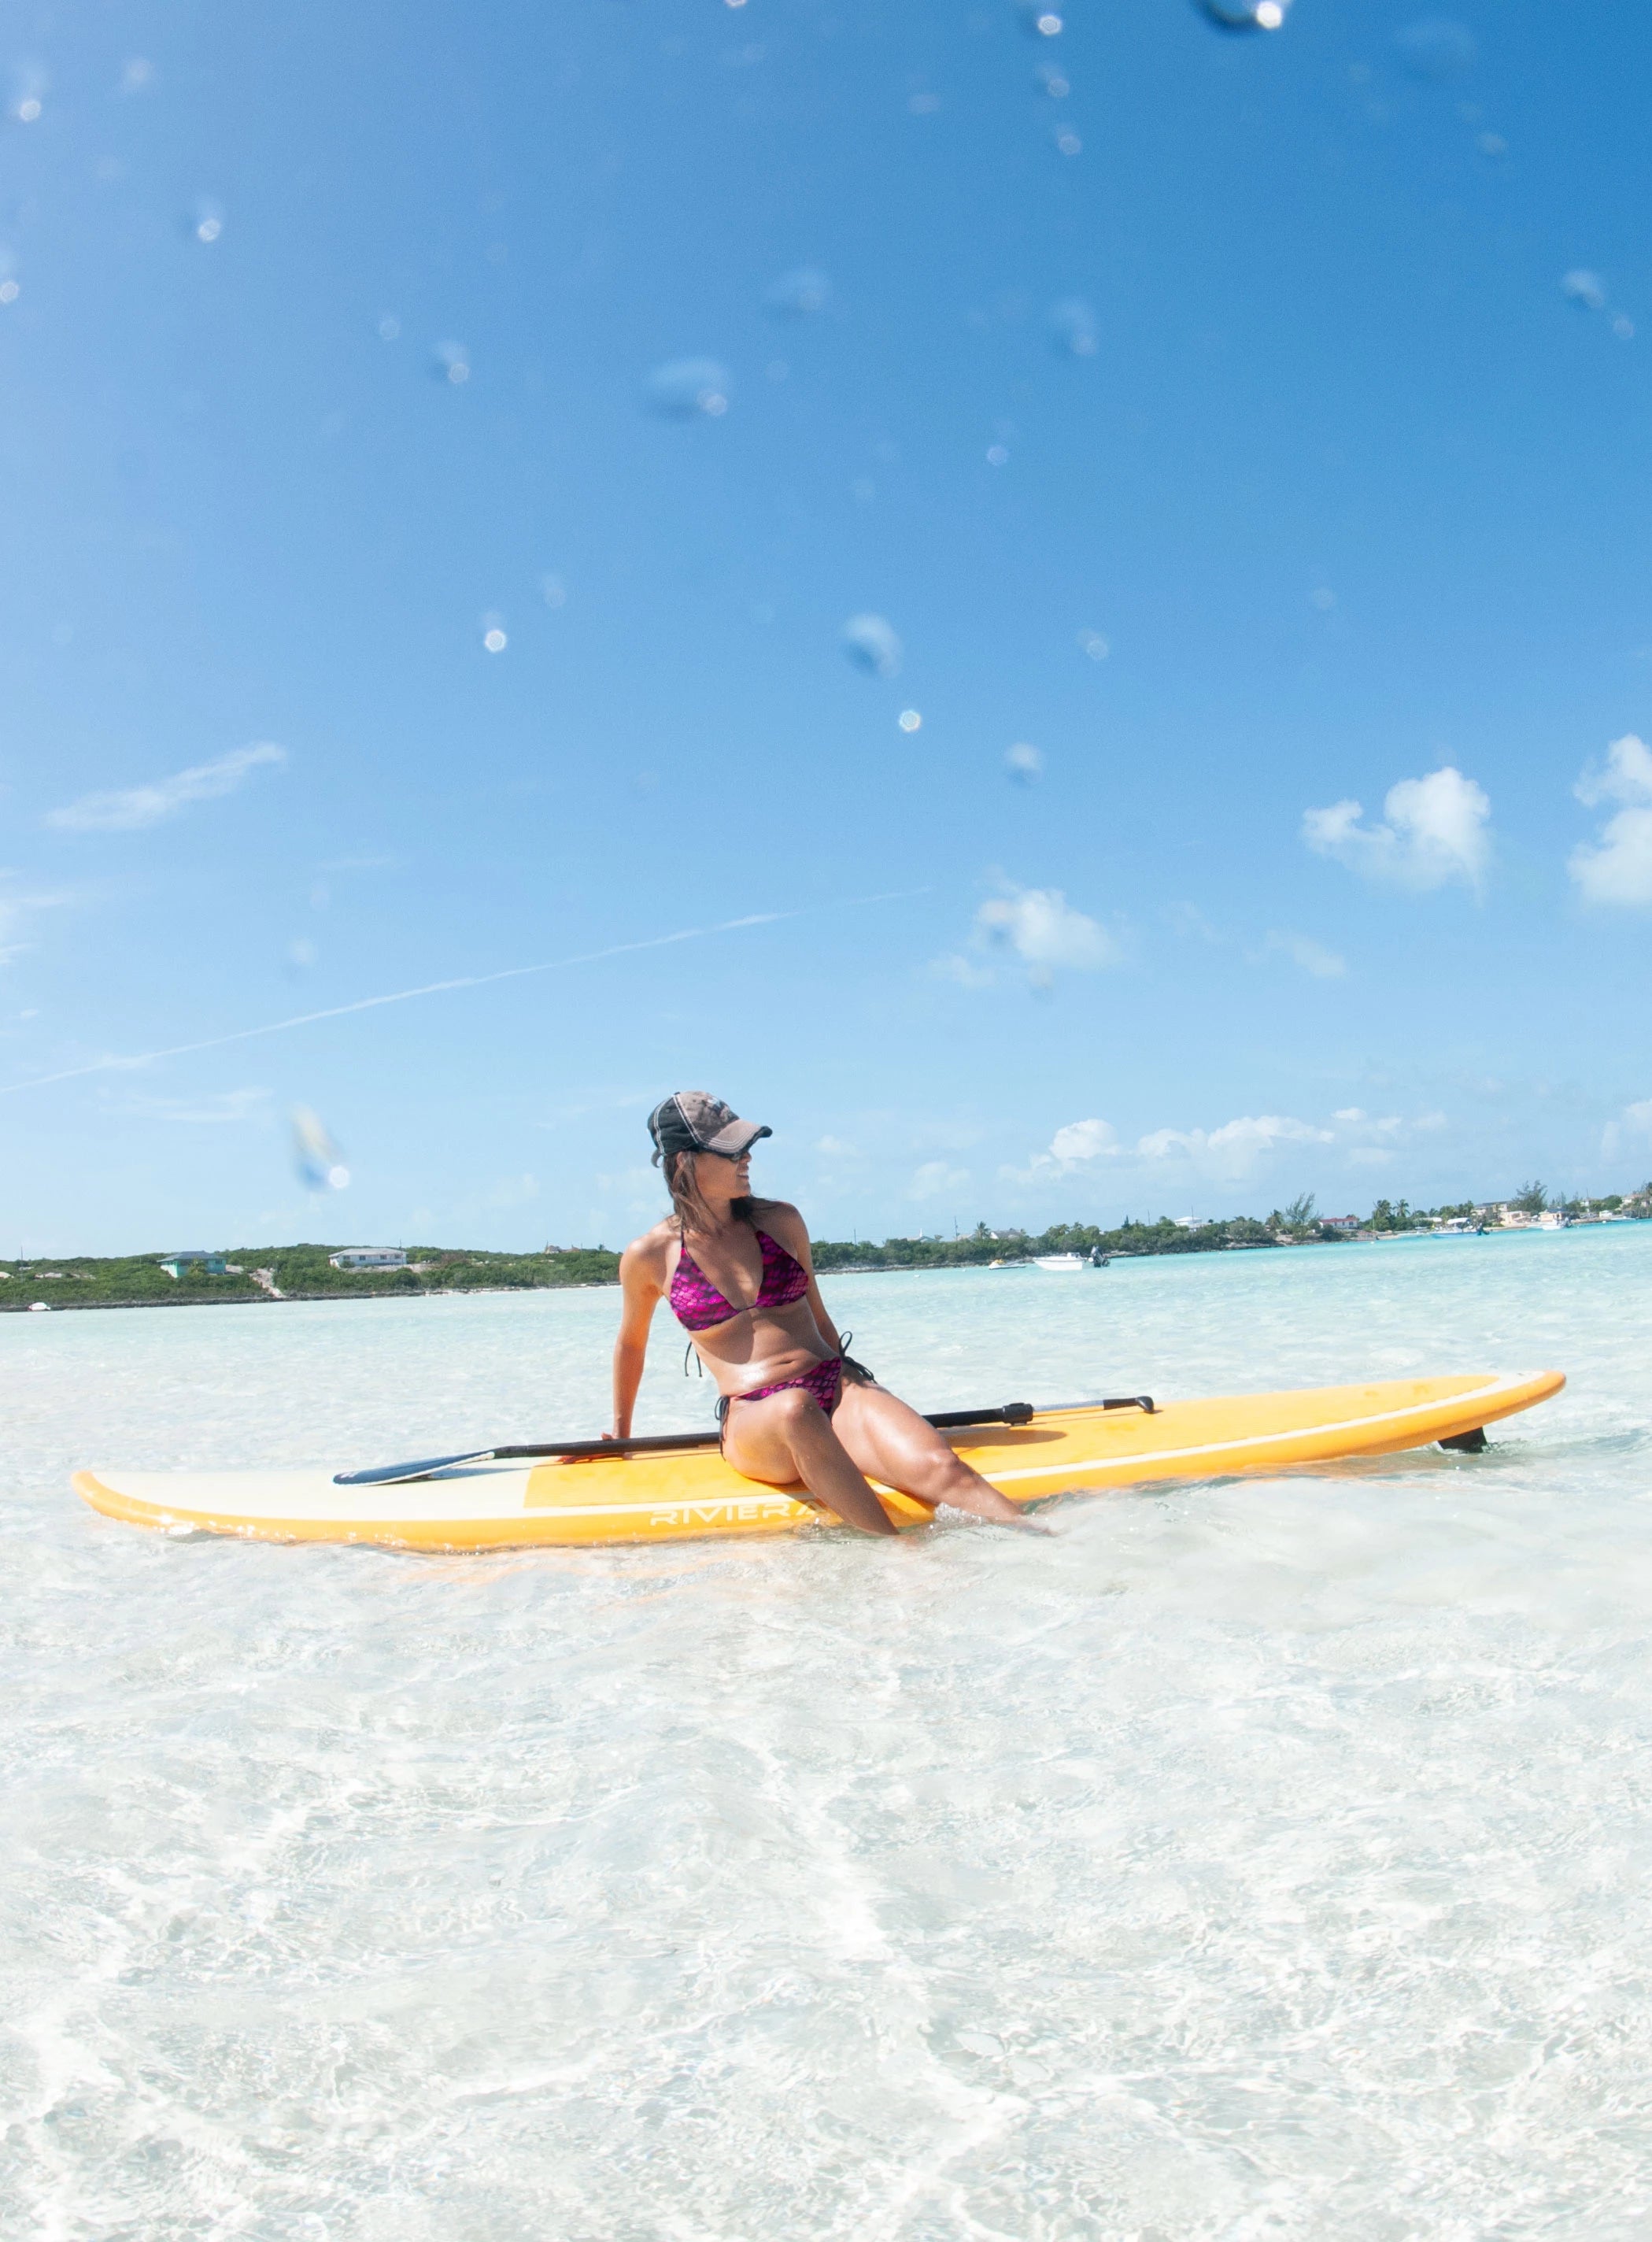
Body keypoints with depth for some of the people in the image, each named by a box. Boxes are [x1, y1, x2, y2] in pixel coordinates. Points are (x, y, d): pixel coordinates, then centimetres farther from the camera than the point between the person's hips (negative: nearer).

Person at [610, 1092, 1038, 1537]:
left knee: (940, 1469, -26)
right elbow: (631, 1342, 21)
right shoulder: (649, 1256, 4)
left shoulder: (781, 1221, 11)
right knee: (794, 1410, -41)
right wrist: (620, 1431, 29)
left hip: (837, 1388, 3)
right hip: (750, 1419, -3)